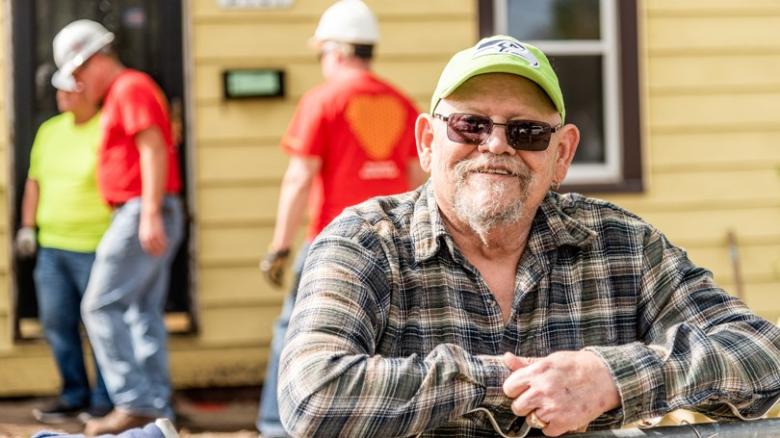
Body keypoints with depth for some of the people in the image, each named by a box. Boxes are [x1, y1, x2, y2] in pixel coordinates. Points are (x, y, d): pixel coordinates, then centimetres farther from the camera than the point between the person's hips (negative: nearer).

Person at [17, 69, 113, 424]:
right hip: (51, 247, 7)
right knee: (56, 322, 7)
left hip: (95, 248, -7)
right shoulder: (49, 130, 12)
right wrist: (27, 227, 16)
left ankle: (105, 400, 8)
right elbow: (34, 181, 21)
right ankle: (74, 395, 18)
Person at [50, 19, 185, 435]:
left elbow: (154, 150, -19)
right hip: (144, 216, 10)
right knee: (144, 311, 10)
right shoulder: (123, 93, 23)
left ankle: (133, 403, -12)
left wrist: (150, 214, -25)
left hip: (140, 213, -10)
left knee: (101, 306, -9)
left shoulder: (130, 89, -8)